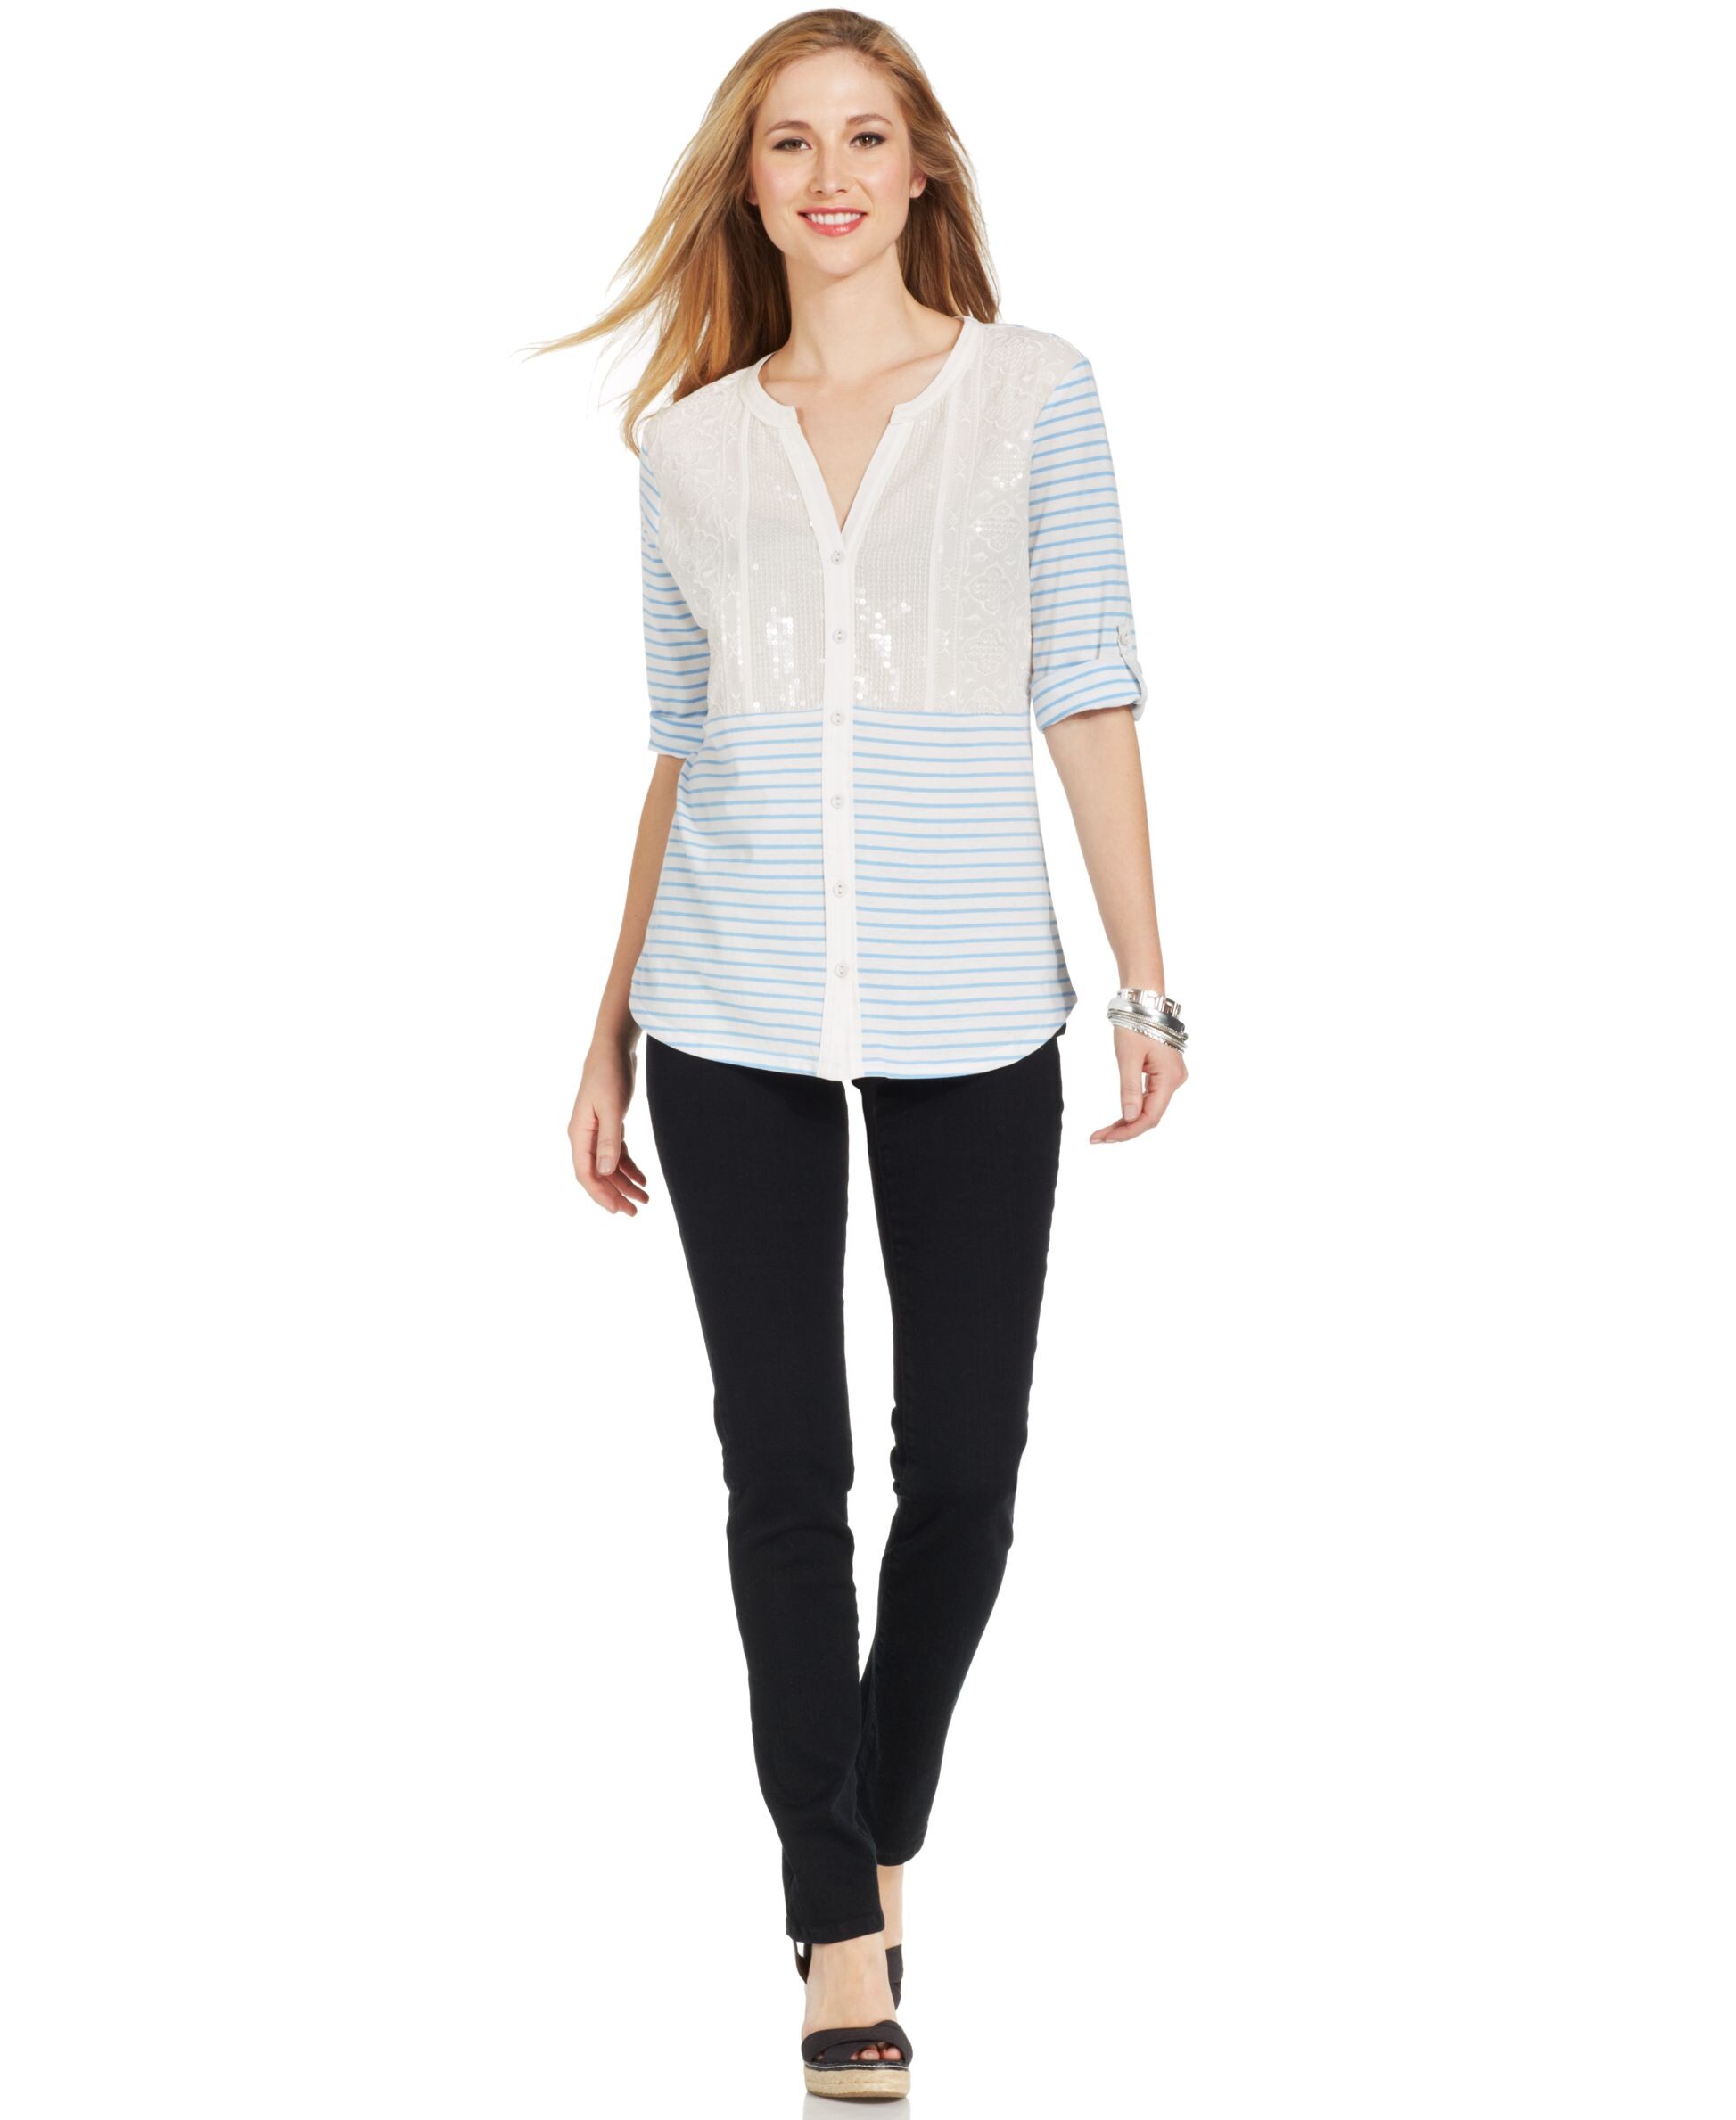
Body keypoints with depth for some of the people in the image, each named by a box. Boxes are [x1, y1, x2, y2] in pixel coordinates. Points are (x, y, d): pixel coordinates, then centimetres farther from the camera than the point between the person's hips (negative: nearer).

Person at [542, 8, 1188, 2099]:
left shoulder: (1033, 391, 4)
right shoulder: (689, 442, 9)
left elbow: (1091, 698, 1)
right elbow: (678, 747, 13)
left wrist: (1149, 985, -3)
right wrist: (609, 1032, 12)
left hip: (969, 1006, -1)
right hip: (733, 1009, 1)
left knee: (962, 1460, 5)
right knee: (783, 1462, 0)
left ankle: (879, 1828, 28)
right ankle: (841, 1927, 7)